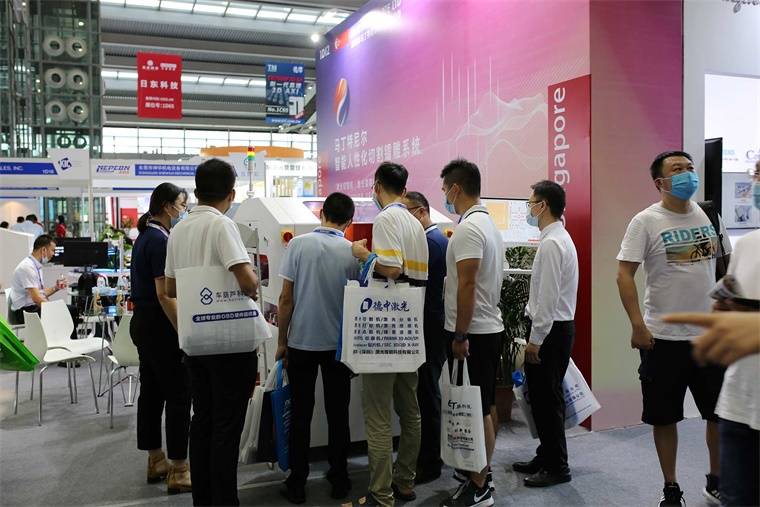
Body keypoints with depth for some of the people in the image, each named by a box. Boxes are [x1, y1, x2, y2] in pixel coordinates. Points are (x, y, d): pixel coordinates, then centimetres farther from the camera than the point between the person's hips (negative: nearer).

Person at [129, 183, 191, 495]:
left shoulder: (146, 236, 13)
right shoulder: (161, 240, -17)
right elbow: (165, 295, -21)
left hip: (143, 322, 10)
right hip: (160, 325, -10)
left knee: (151, 392, 14)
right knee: (178, 396, -4)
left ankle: (156, 461, 25)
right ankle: (178, 471, 1)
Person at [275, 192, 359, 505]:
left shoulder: (299, 244, -8)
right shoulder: (353, 252, -5)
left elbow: (286, 298, -7)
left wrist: (282, 341, 3)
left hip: (302, 341, -1)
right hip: (339, 344, 1)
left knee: (300, 414, 9)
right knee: (337, 414, 13)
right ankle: (339, 480, 23)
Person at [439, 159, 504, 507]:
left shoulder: (468, 228, -18)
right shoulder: (489, 223, 15)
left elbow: (467, 285, -22)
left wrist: (460, 335, -19)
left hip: (474, 333, -10)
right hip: (489, 326, 10)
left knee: (477, 411, -2)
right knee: (481, 409, 18)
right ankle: (481, 470, 30)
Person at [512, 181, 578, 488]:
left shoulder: (551, 243, -18)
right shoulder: (560, 238, 14)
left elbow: (548, 297, -22)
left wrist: (535, 340, -19)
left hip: (550, 330, -10)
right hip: (556, 327, 10)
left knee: (547, 399, 0)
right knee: (543, 396, 17)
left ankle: (557, 467, 12)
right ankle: (545, 457, 29)